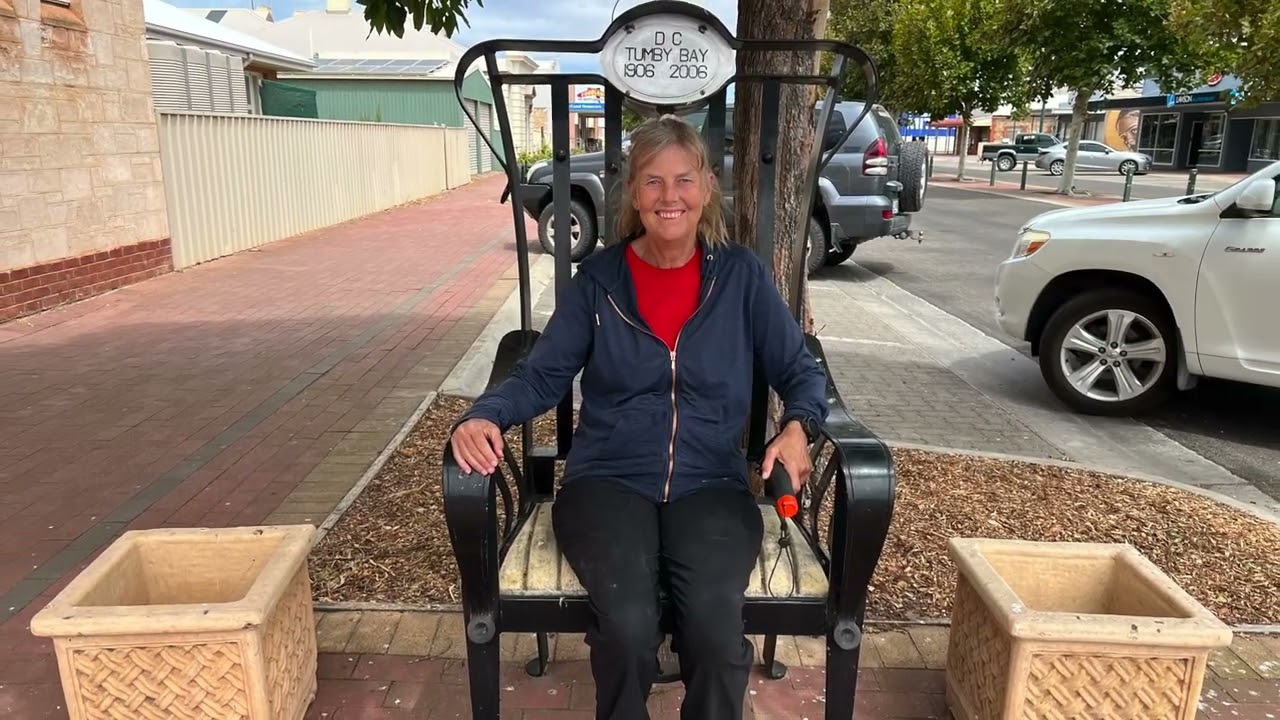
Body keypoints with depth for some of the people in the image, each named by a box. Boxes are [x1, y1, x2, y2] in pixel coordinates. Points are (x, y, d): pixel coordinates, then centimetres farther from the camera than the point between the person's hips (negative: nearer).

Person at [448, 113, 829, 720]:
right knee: (627, 626, -28)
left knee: (715, 626, -29)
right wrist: (483, 416, -15)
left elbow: (800, 370, 10)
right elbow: (541, 375, 5)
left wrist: (797, 425, -11)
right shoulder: (597, 278, 7)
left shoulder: (740, 274, 7)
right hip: (607, 480, 0)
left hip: (710, 485, 0)